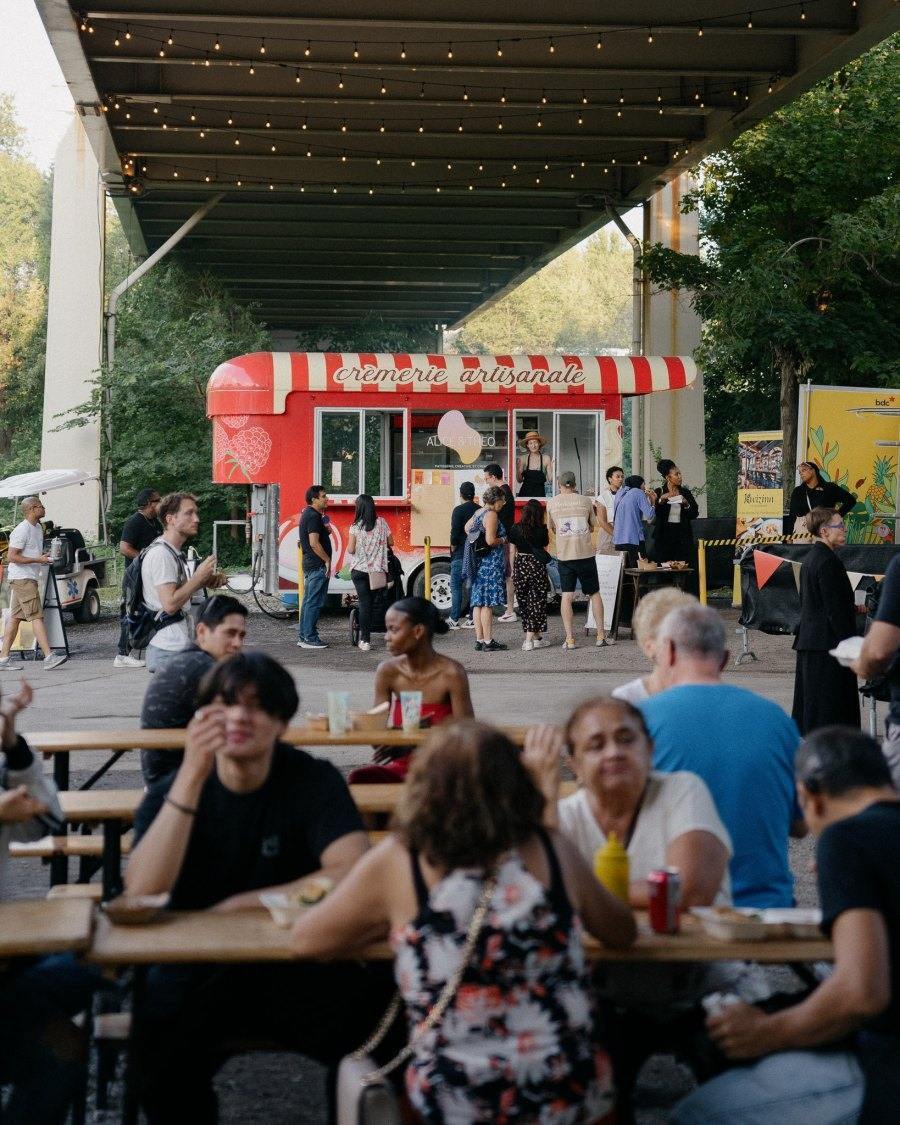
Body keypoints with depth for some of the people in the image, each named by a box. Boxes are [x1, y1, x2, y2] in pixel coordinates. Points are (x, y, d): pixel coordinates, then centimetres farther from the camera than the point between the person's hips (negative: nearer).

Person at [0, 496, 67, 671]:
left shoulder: (38, 528, 16)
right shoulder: (22, 530, -14)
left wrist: (44, 558, 8)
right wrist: (38, 560, -19)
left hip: (31, 578, 10)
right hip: (22, 578, -10)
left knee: (15, 618, 9)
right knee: (37, 616, -14)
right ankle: (49, 657, -19)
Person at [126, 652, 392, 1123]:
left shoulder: (314, 780, -2)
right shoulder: (171, 791, -1)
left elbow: (351, 873, -17)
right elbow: (142, 892, -18)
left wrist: (239, 906, -18)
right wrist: (192, 775, -23)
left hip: (296, 966, 0)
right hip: (195, 973, 0)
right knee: (160, 1057, -31)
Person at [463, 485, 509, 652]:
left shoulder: (479, 512, 14)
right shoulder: (491, 515, -14)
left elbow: (467, 528, 30)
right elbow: (491, 540, -21)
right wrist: (503, 540, -4)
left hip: (478, 563, 9)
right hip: (490, 564, -9)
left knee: (478, 602, 9)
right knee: (488, 603, -7)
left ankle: (479, 640, 12)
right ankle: (488, 641, -6)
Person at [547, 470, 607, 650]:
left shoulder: (551, 503, 1)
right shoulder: (585, 501, 1)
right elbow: (592, 526, 10)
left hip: (564, 555, 0)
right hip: (586, 553, 0)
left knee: (566, 596, 2)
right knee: (594, 594, 10)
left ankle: (569, 638, -4)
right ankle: (601, 636, 10)